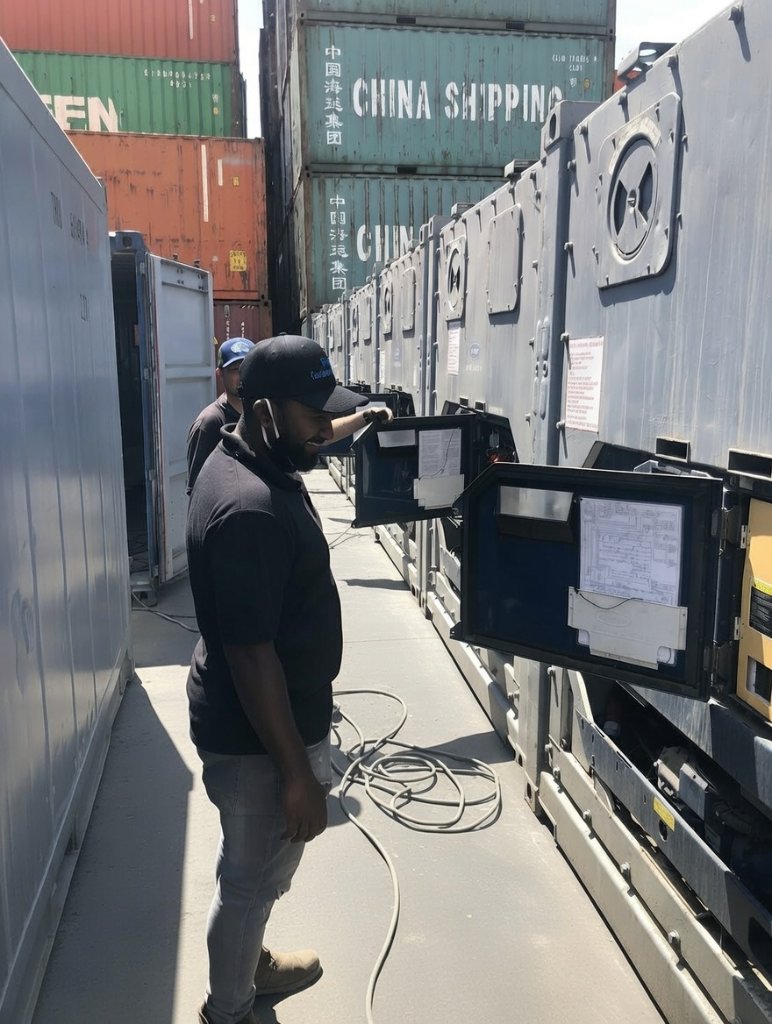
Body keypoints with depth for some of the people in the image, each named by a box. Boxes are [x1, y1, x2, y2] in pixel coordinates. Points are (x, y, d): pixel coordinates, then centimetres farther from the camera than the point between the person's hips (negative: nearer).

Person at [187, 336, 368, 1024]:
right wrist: (298, 773, -24)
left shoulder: (256, 462, -2)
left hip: (275, 714, 10)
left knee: (258, 869, 30)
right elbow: (251, 657, -30)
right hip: (258, 736, -10)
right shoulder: (249, 510, -32)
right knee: (253, 878, 15)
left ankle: (249, 965, 55)